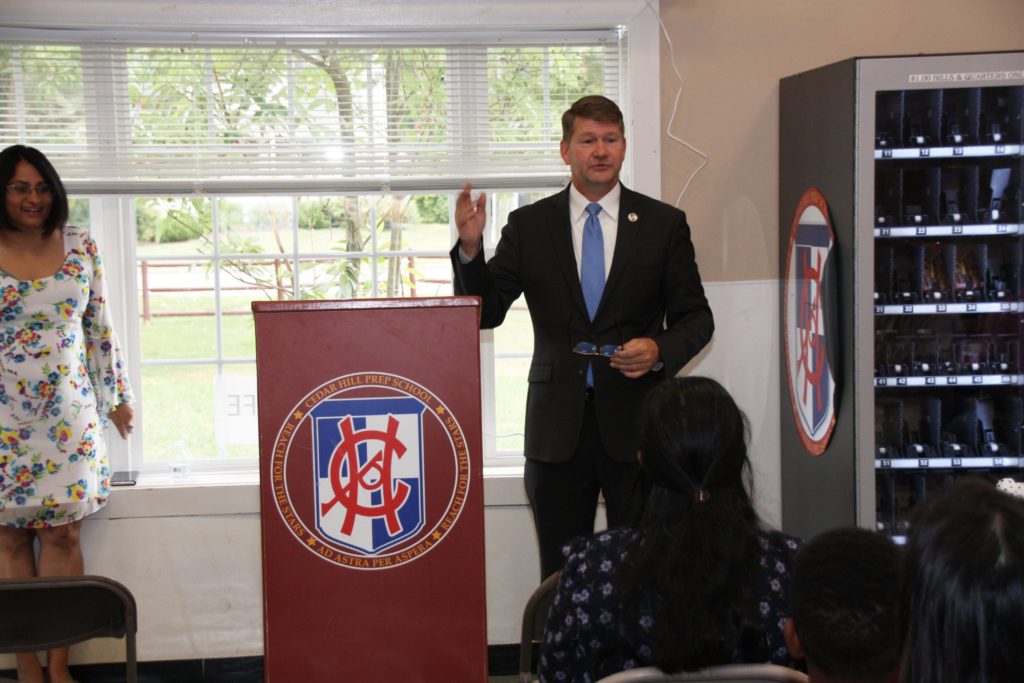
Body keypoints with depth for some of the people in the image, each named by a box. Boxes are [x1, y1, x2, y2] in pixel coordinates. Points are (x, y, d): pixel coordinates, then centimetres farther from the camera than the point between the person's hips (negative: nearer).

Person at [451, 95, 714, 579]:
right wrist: (470, 247, -15)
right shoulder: (529, 226, 6)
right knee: (560, 571, 6)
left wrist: (660, 351, -14)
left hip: (635, 420, -1)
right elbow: (486, 312, 2)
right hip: (558, 425, 1)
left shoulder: (664, 224, 5)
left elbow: (696, 317, 7)